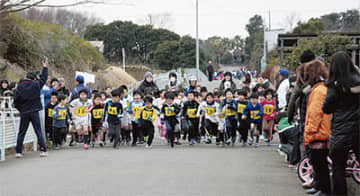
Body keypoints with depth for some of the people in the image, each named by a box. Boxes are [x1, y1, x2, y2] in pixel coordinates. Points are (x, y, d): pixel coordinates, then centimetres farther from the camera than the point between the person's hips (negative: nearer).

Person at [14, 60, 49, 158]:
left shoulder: (20, 86, -3)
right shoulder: (36, 84, -5)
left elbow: (16, 99, -5)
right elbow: (43, 79, 12)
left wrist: (20, 109, 9)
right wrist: (45, 67, 23)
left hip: (24, 113, 1)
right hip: (34, 112, -1)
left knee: (21, 133, 9)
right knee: (39, 132, 4)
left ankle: (18, 152, 7)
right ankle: (43, 150, -1)